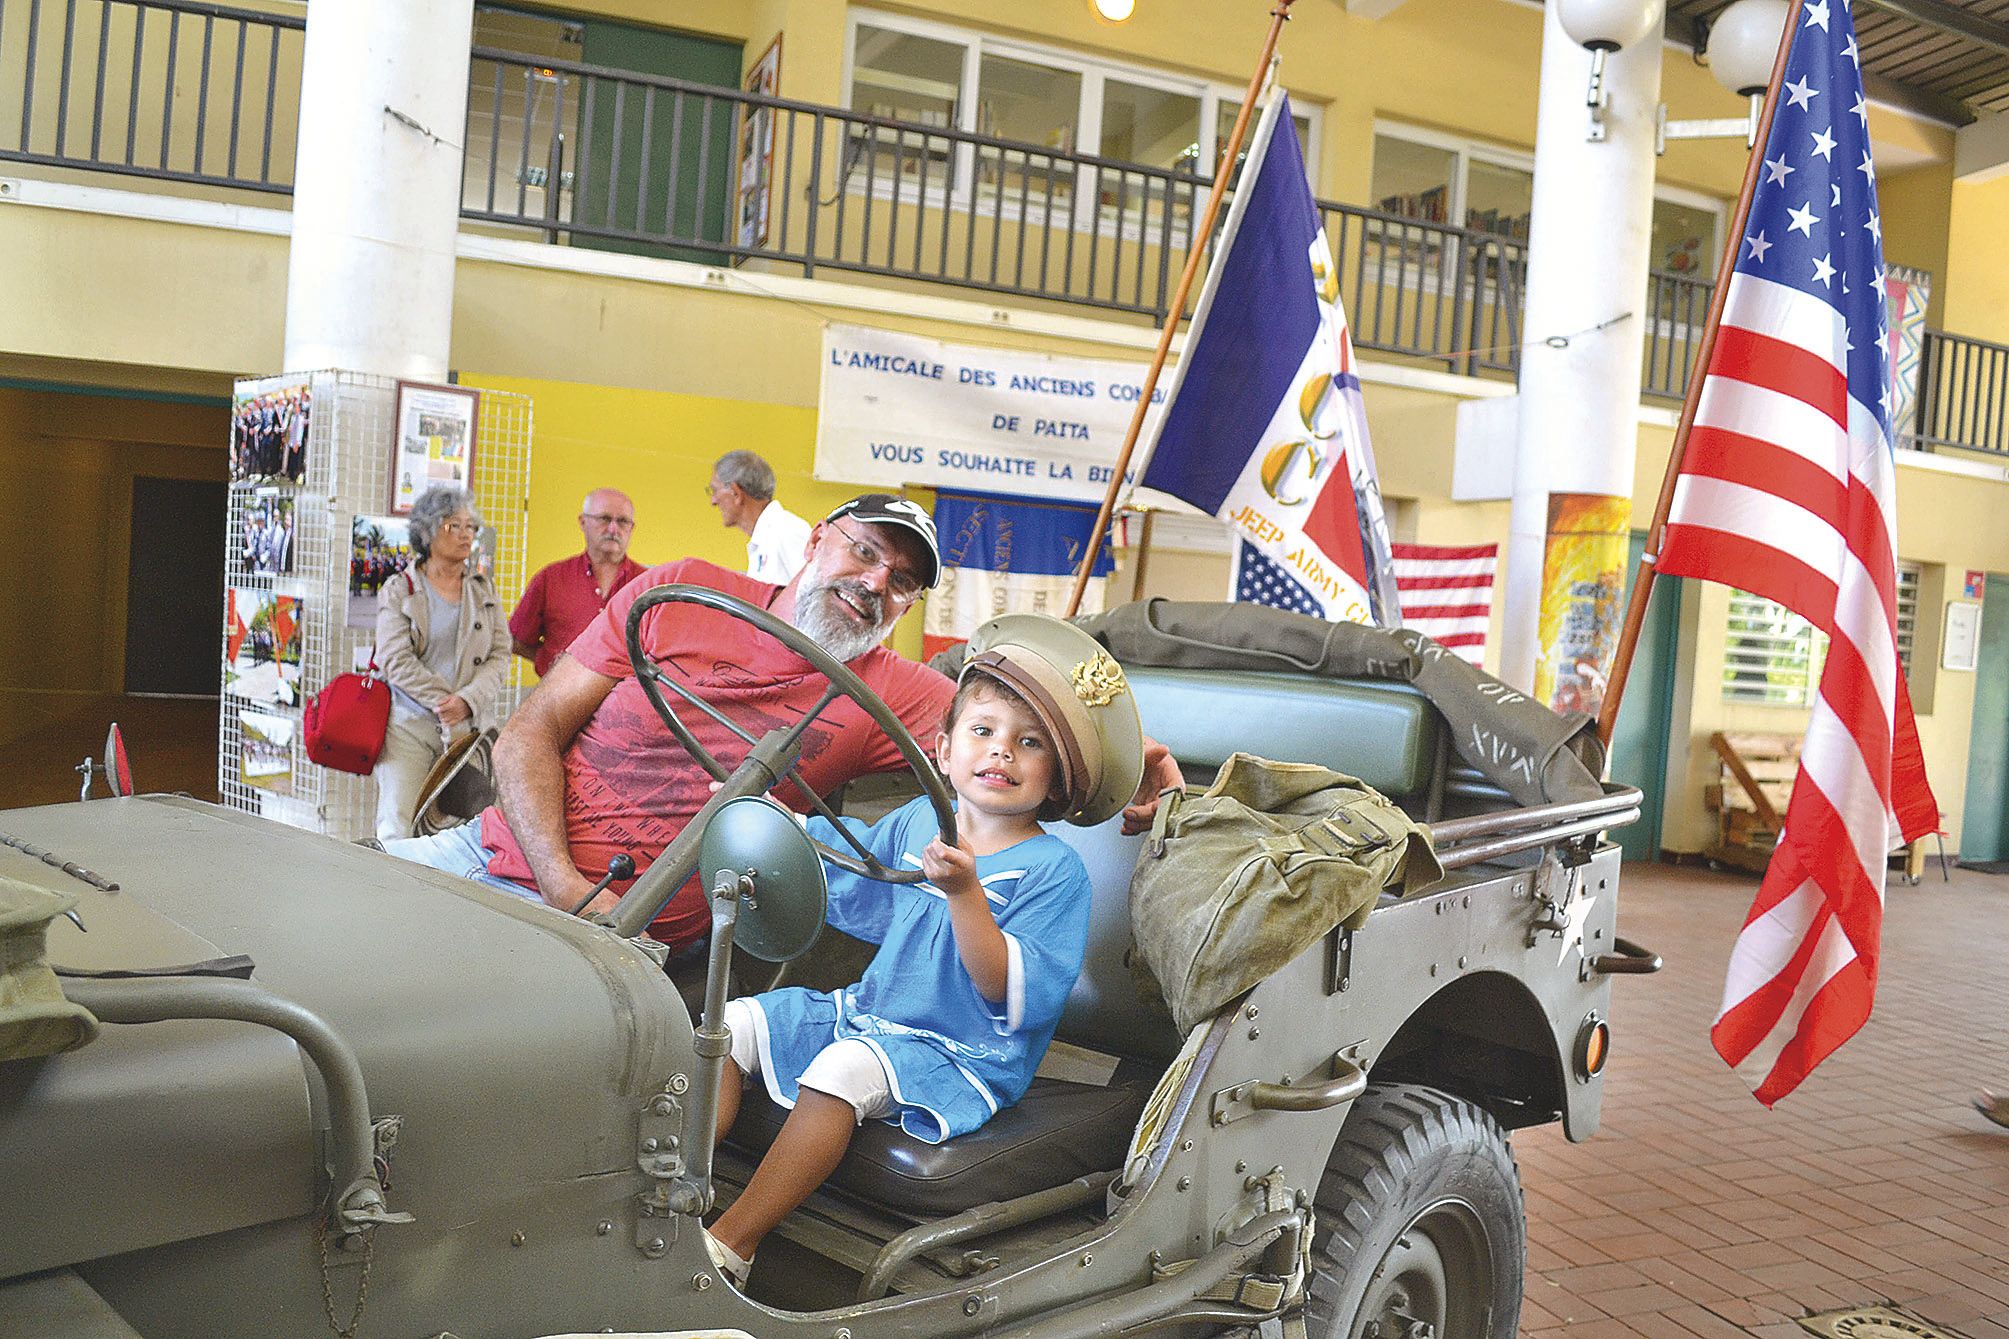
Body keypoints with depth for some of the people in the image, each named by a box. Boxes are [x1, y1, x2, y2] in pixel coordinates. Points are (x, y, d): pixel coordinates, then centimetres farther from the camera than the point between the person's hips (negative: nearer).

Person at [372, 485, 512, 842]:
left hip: (470, 725, 2)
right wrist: (443, 702, -13)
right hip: (408, 723, -2)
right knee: (397, 829, -11)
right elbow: (395, 660, -5)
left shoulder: (484, 590, 15)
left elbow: (500, 656, 6)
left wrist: (468, 701, -11)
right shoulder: (398, 590, 7)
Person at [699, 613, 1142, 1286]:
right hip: (867, 1011, 8)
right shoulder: (918, 820, 4)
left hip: (961, 1054, -7)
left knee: (842, 1070, -33)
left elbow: (1010, 995, -23)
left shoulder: (1055, 870, -14)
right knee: (732, 1025, -2)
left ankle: (732, 1243, -25)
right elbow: (838, 864, 24)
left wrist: (964, 893, -35)